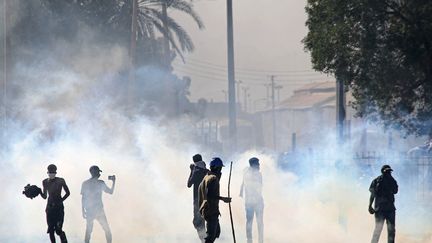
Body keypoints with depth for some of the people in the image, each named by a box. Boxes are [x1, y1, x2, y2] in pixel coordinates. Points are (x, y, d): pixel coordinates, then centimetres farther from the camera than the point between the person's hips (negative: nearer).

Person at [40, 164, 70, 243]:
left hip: (59, 207, -4)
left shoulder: (60, 181, -3)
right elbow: (44, 196, 10)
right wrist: (40, 192, -8)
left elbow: (68, 193, 8)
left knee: (58, 229, -12)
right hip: (50, 207, 4)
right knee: (51, 229, 2)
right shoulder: (45, 182, 6)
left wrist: (61, 200, -1)